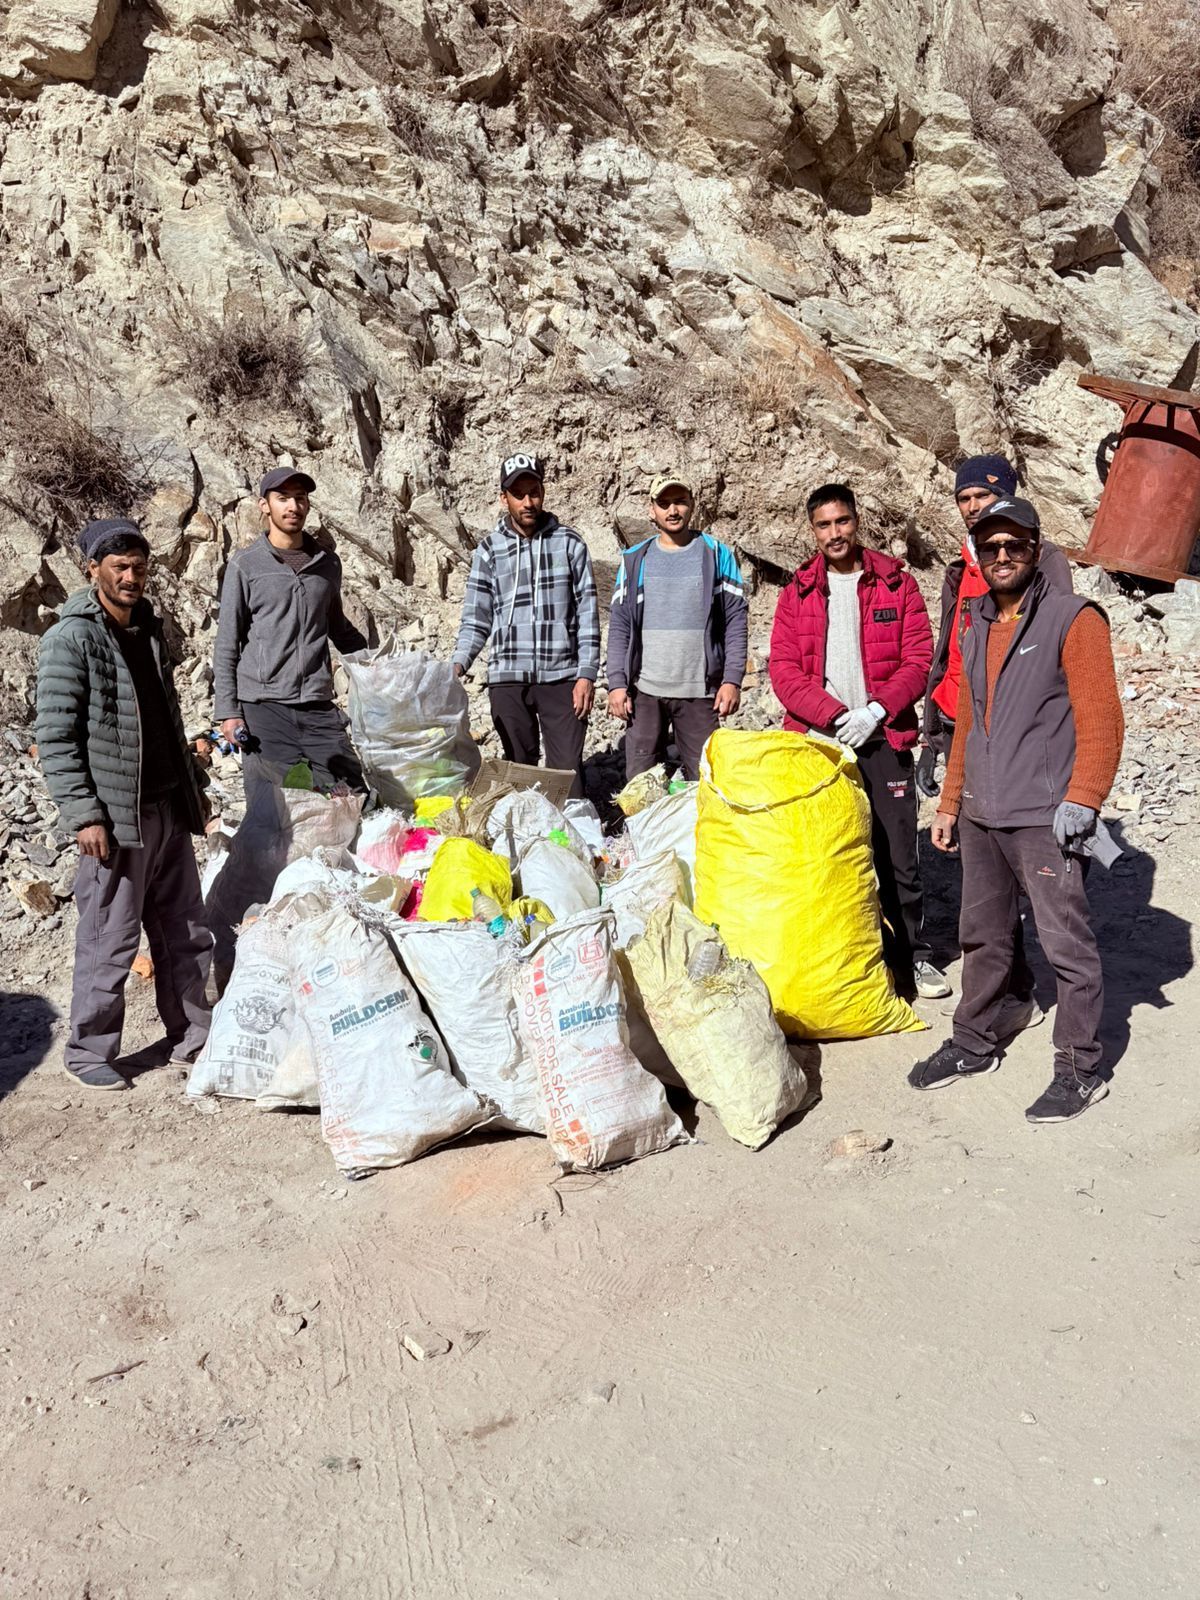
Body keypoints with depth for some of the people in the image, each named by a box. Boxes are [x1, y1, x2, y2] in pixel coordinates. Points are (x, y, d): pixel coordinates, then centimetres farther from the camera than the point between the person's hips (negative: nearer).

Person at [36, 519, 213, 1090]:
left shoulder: (148, 629, 12)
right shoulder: (70, 639, -10)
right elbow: (55, 737, -13)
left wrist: (194, 787, 20)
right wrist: (84, 814, -18)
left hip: (169, 809, 7)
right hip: (115, 818, -7)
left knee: (186, 933, 12)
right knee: (110, 940, 1)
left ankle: (192, 1038, 26)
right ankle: (89, 1052, 17)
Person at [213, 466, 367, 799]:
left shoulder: (328, 564, 13)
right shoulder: (245, 565, 2)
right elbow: (227, 644, 2)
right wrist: (228, 711, -5)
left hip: (319, 708, 3)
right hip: (264, 708, -3)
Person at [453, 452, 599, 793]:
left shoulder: (569, 542, 4)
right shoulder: (489, 548, 6)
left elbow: (588, 612, 3)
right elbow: (476, 618, 5)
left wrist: (587, 674, -4)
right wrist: (457, 665, -11)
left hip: (562, 676, -1)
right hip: (508, 678, 1)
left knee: (567, 769, -1)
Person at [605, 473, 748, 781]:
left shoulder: (717, 554, 5)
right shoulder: (634, 560, 9)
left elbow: (735, 621, 1)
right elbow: (619, 626, 7)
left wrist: (732, 680, -8)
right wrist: (617, 683, -3)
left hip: (700, 690, -1)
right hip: (644, 690, 2)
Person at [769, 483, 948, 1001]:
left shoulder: (897, 584, 6)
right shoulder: (798, 593, 8)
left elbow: (918, 658, 0)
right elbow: (784, 669, 0)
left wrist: (876, 710, -13)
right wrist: (836, 714, -11)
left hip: (882, 738, -1)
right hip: (817, 741, 1)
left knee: (897, 855, 1)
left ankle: (911, 956, 15)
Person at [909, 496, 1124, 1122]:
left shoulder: (1074, 620, -6)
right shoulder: (977, 626, 16)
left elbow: (1100, 718, -12)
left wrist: (1080, 801, -20)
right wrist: (950, 803, 19)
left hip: (1042, 817, -7)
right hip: (981, 816, 7)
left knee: (1066, 942, -1)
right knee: (982, 934, 15)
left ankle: (1080, 1069, 11)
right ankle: (973, 1043, 30)